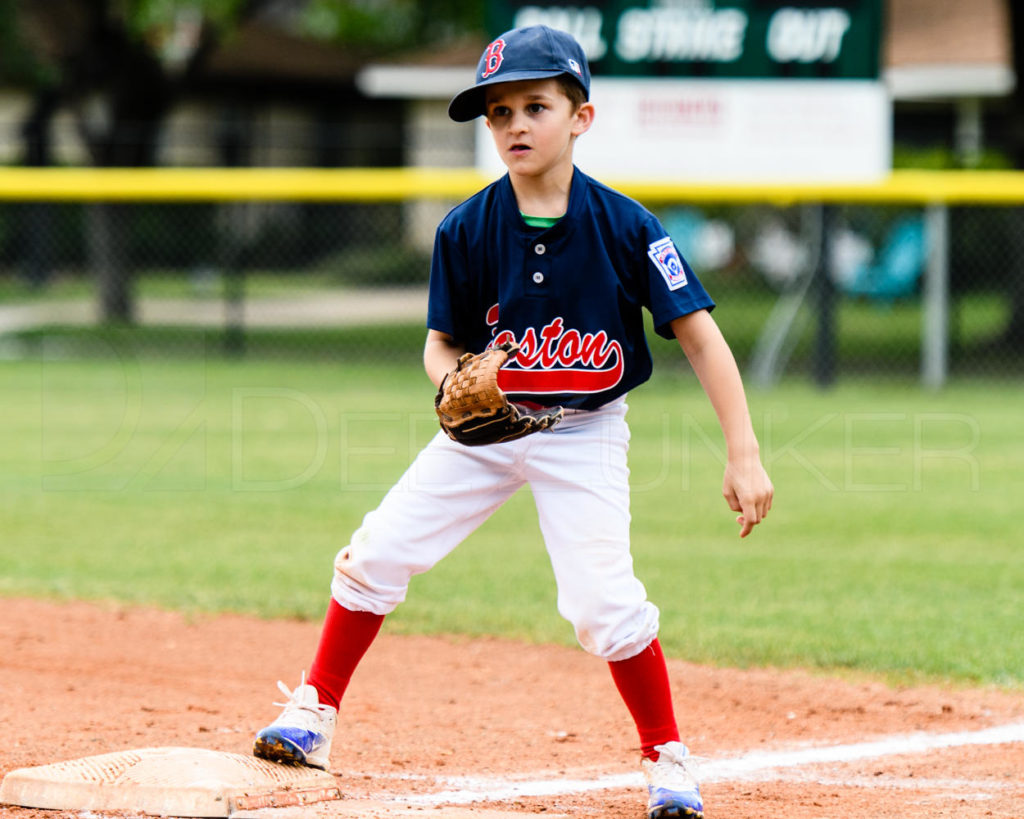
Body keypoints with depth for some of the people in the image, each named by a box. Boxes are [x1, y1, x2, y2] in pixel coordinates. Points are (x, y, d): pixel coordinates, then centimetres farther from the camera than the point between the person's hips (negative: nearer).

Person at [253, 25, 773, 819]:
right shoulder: (467, 230, -10)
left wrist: (745, 456, -20)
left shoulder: (624, 226, -17)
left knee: (602, 601, -17)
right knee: (376, 553, -4)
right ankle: (313, 717, 13)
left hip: (585, 434, -3)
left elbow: (700, 333, -15)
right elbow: (442, 344, 0)